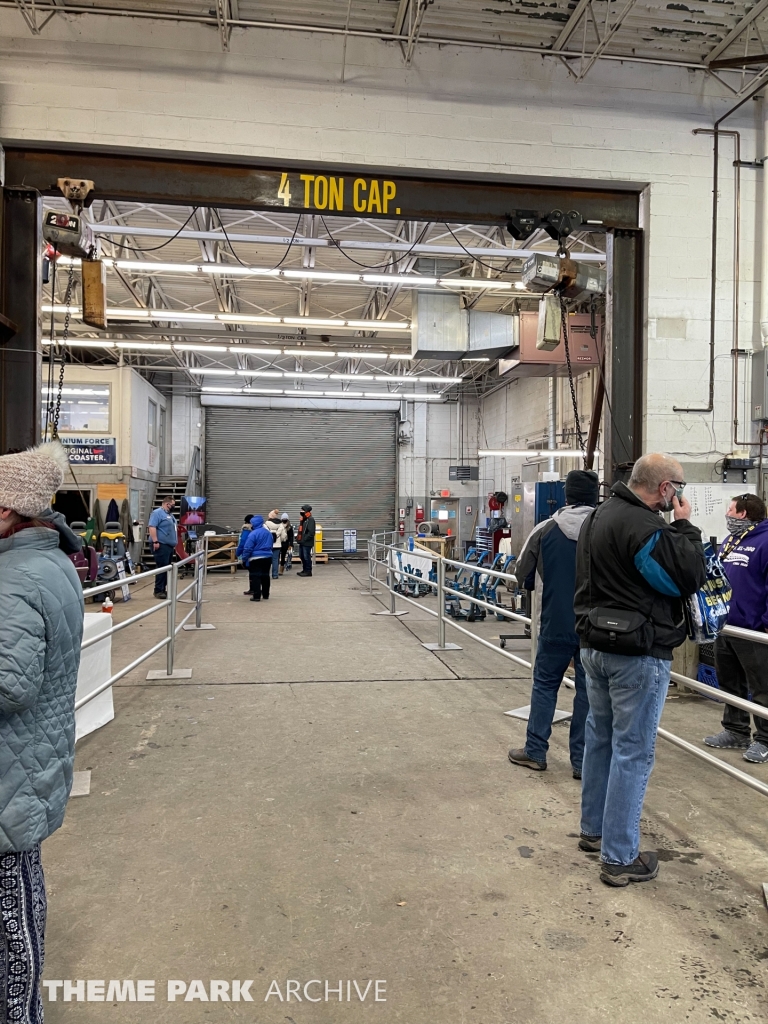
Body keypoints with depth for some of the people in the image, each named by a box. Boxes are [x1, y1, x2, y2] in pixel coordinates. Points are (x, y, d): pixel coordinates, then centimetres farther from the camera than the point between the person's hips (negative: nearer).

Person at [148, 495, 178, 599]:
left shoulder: (169, 515, 21)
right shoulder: (157, 513, -9)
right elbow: (152, 527, -18)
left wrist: (174, 542, 25)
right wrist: (155, 541, -24)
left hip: (169, 546, 10)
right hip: (161, 545, -10)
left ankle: (163, 589, 14)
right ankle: (158, 591, -10)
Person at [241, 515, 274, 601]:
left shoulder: (253, 534, -15)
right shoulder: (268, 533, 8)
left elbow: (248, 548, -15)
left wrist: (244, 559, -8)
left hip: (256, 559, -7)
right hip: (268, 558, 7)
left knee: (255, 577, -2)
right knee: (265, 576, 15)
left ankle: (256, 596, -6)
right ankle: (266, 595, 23)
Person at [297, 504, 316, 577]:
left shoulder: (311, 520, -14)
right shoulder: (304, 519, 16)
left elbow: (311, 532, -21)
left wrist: (304, 539, -19)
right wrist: (299, 538, 10)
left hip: (307, 543, -10)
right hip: (302, 542, 10)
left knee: (307, 557, -4)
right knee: (302, 556, 17)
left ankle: (308, 571, 5)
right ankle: (305, 570, 28)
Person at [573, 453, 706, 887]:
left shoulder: (601, 515, 9)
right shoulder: (645, 527, -22)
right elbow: (690, 578, -18)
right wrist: (684, 525, -7)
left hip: (597, 644, 10)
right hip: (638, 654, -9)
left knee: (600, 738, 20)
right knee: (633, 752, 1)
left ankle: (594, 829, 35)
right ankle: (620, 858, 11)